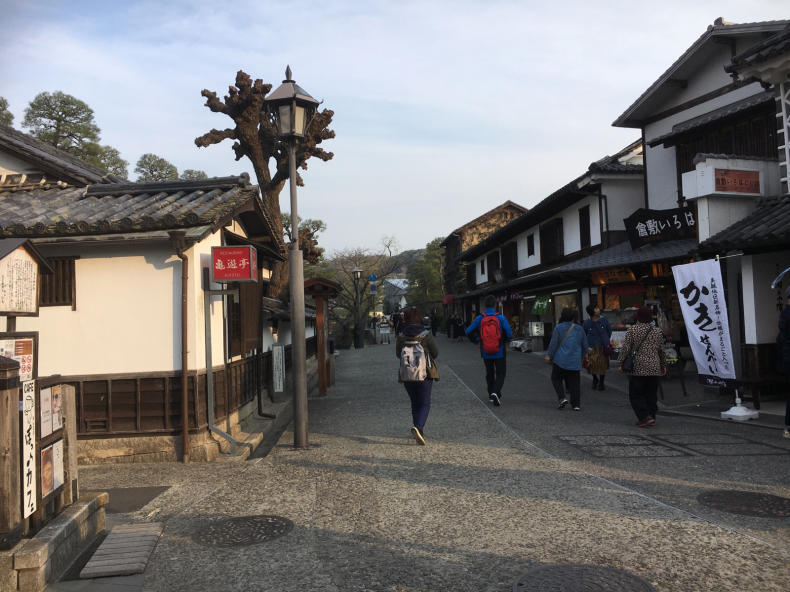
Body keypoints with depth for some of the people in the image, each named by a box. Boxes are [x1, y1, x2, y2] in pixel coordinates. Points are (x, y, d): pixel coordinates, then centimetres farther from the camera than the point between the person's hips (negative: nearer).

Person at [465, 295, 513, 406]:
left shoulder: (479, 318, -6)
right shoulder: (501, 318, -11)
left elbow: (468, 331, -4)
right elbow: (509, 335, -11)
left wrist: (476, 340, 11)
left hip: (485, 352, 2)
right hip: (499, 352, -2)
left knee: (489, 373, 19)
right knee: (500, 374, 6)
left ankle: (491, 395, 25)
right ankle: (496, 392, -16)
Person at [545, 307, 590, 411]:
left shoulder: (558, 327, -6)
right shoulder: (579, 329, 6)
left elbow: (553, 343, -7)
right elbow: (585, 346, 13)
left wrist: (549, 355, 3)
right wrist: (582, 355, 29)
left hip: (560, 360, -3)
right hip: (575, 361, 3)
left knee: (556, 379, 12)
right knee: (574, 382, 8)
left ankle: (562, 398, -5)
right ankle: (576, 404, 8)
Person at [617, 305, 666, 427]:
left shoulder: (632, 330, -6)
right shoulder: (657, 331, 7)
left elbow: (625, 348, -9)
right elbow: (661, 350, 13)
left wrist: (620, 363, -3)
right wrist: (663, 365, 23)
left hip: (637, 368, -4)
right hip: (654, 368, 4)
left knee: (635, 394, 3)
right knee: (651, 394, 12)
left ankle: (645, 417, -8)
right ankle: (651, 417, 16)